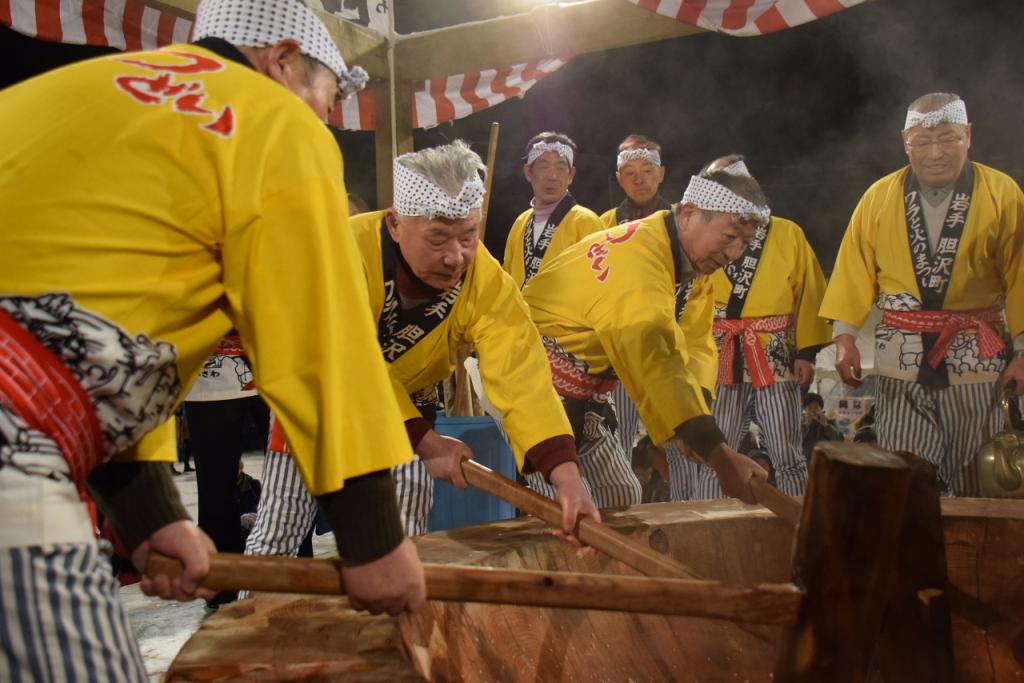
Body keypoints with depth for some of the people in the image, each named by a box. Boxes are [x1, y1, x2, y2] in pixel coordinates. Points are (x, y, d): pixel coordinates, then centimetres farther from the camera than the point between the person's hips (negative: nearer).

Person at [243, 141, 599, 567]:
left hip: (408, 407, 2)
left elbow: (521, 374, -34)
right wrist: (425, 442, -29)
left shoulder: (487, 282, -25)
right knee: (276, 536, 5)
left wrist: (566, 475, -46)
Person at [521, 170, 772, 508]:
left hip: (580, 394, 10)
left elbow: (669, 350, 2)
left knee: (621, 497, 12)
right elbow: (658, 363, -40)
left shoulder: (682, 258, 4)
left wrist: (697, 429, -10)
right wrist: (721, 457, -46)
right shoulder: (638, 259, -29)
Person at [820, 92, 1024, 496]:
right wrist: (844, 336, -3)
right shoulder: (878, 198, 3)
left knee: (973, 481, 10)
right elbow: (854, 272, 4)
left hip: (976, 358, 0)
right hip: (901, 361, 1)